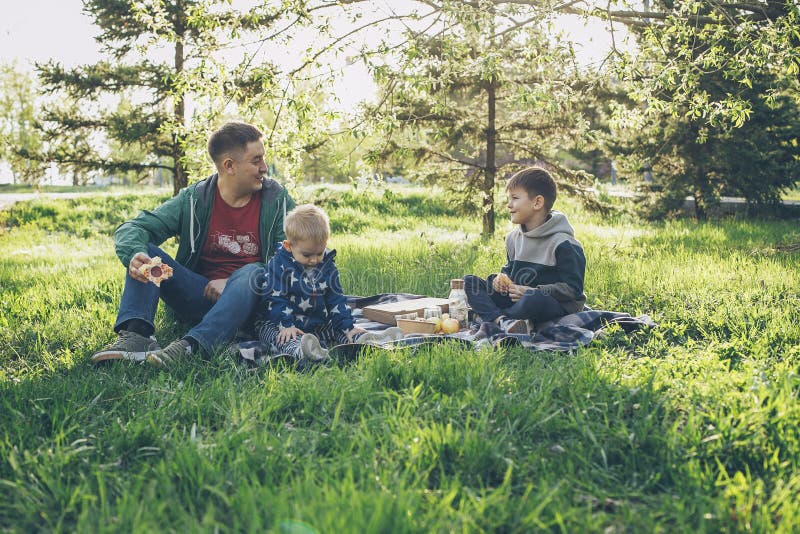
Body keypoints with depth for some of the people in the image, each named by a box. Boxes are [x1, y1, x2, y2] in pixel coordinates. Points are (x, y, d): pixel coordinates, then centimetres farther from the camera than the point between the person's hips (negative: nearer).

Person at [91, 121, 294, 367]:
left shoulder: (276, 199, -2)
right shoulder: (194, 199, 0)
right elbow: (131, 229, -7)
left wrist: (234, 282, -18)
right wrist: (135, 255, -33)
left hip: (247, 303, -2)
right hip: (200, 296, 2)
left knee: (254, 272, -34)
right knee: (146, 252, -15)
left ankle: (190, 345, -50)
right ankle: (134, 335, -36)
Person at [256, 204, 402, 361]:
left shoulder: (328, 267, 5)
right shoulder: (278, 265, -11)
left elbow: (336, 300, 7)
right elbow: (275, 299, -13)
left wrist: (348, 327, -3)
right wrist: (287, 325, -24)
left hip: (317, 325, 7)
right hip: (276, 323, -6)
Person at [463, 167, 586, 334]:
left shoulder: (562, 243, -13)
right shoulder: (514, 238, 10)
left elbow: (573, 289, -15)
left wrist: (531, 291, -21)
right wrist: (501, 278, -2)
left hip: (558, 306, -7)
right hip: (516, 299, 7)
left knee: (535, 298, -43)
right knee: (469, 282, -5)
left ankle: (491, 317, -17)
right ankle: (503, 321, -30)